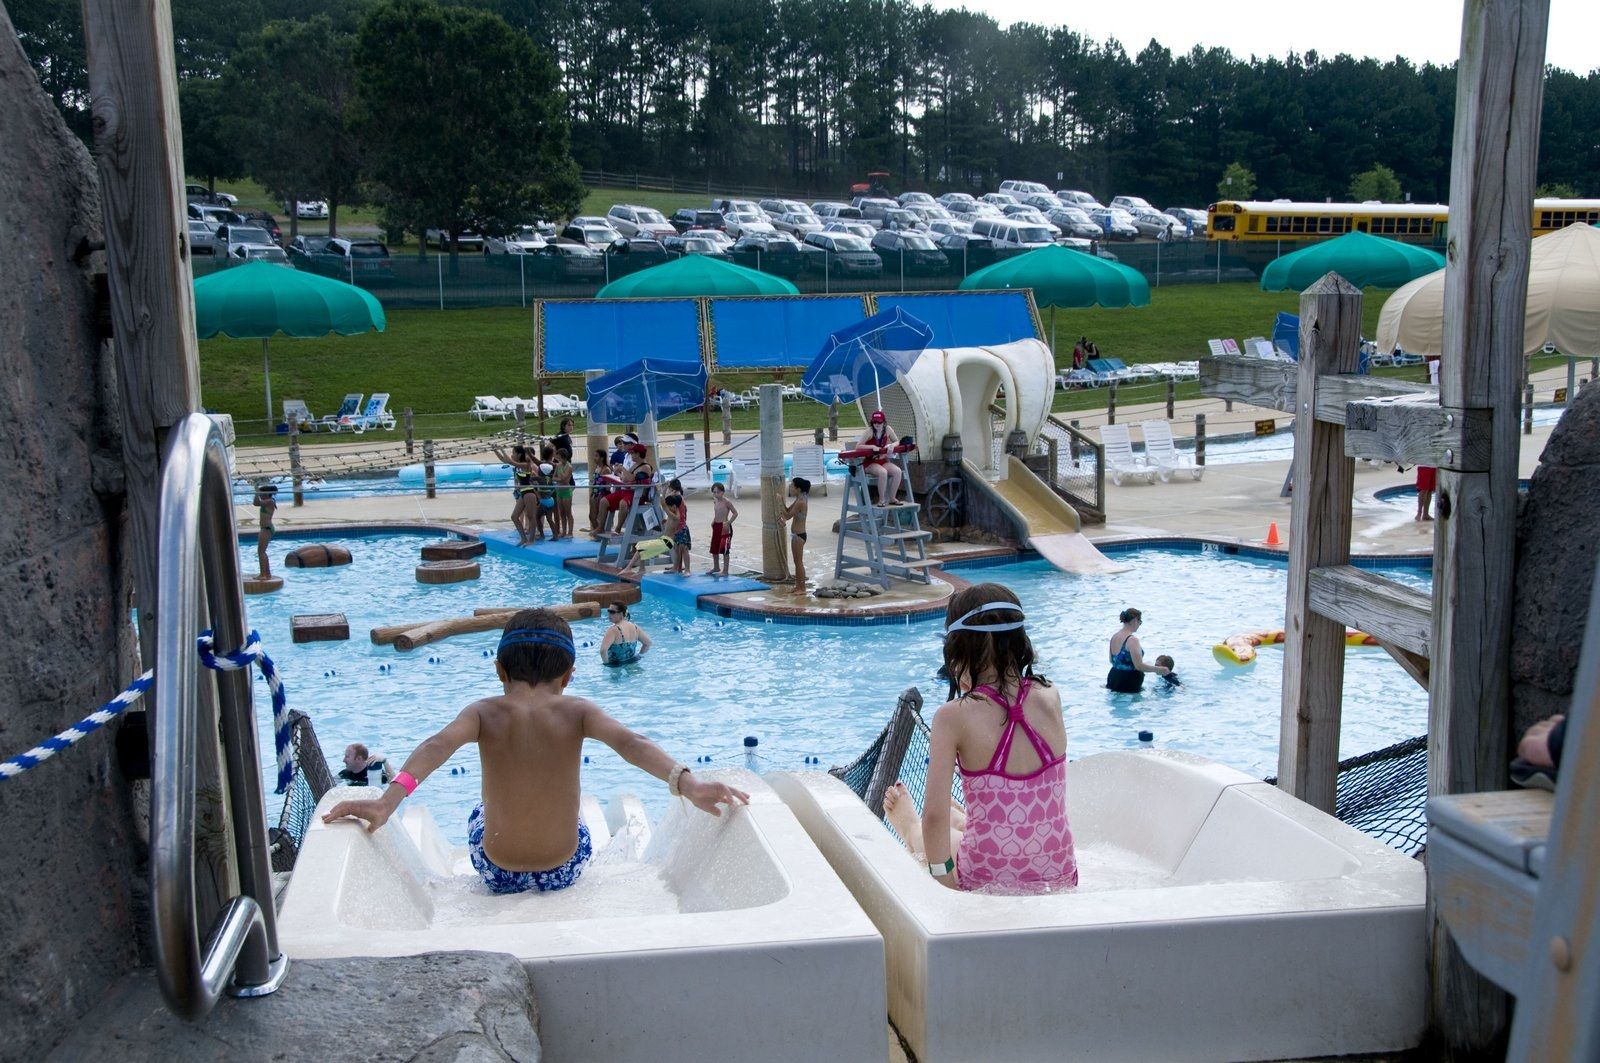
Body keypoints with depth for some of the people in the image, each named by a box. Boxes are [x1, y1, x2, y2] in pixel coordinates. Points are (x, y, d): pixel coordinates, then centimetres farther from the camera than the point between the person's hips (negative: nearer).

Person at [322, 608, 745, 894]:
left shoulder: (484, 713, -11)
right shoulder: (577, 711, -11)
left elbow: (438, 745, -29)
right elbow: (630, 742, -28)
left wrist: (387, 801, -41)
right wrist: (686, 781, -40)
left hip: (498, 875, 0)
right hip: (565, 871, 0)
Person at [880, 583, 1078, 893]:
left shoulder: (953, 716, -18)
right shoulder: (1050, 698, -7)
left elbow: (935, 814, -18)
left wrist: (940, 876, -7)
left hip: (989, 883, -5)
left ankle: (911, 832, 61)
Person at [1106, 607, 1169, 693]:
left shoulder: (1114, 637, 9)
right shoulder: (1132, 640, -18)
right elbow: (1139, 666, -20)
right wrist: (1159, 669, -10)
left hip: (1114, 679, 9)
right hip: (1129, 685, -9)